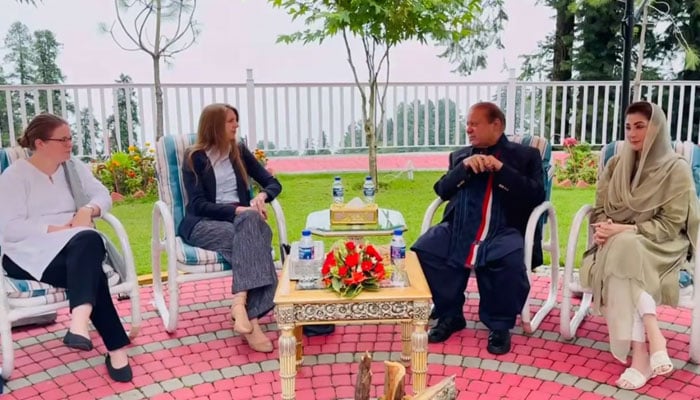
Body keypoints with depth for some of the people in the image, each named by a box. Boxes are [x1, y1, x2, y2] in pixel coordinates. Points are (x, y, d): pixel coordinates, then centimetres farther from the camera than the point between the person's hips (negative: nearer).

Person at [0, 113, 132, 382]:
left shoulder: (73, 167, 17)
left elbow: (103, 195, 9)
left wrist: (88, 210, -13)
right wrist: (57, 229, -18)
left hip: (79, 246, 4)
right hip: (30, 253, -4)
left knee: (89, 241, -35)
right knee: (90, 271, -33)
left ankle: (80, 321, -49)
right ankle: (116, 347, -34)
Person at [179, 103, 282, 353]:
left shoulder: (240, 152, 14)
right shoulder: (195, 158, 0)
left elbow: (273, 183, 13)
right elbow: (198, 205, -10)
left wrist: (262, 196, -11)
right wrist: (237, 210, -22)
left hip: (241, 218, 4)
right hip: (203, 223, -3)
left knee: (251, 222, -34)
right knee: (250, 239, -34)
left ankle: (241, 304, -43)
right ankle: (250, 315, -41)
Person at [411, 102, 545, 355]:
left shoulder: (524, 156, 11)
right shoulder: (460, 156, 21)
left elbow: (537, 195, -2)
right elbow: (442, 191, 11)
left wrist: (501, 168, -10)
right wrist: (464, 167, -6)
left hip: (504, 230, -3)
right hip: (459, 228, 4)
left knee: (510, 259, -35)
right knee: (423, 250, -22)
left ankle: (500, 325, -9)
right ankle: (450, 316, -1)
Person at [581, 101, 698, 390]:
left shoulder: (676, 169, -4)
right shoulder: (616, 165, 10)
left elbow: (670, 225, -9)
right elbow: (599, 209, 10)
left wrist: (625, 230, -21)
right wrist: (604, 227, -14)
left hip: (660, 246, -3)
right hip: (617, 243, 4)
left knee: (624, 252, -36)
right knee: (619, 254, -33)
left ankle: (641, 355, -36)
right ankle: (654, 337, -36)